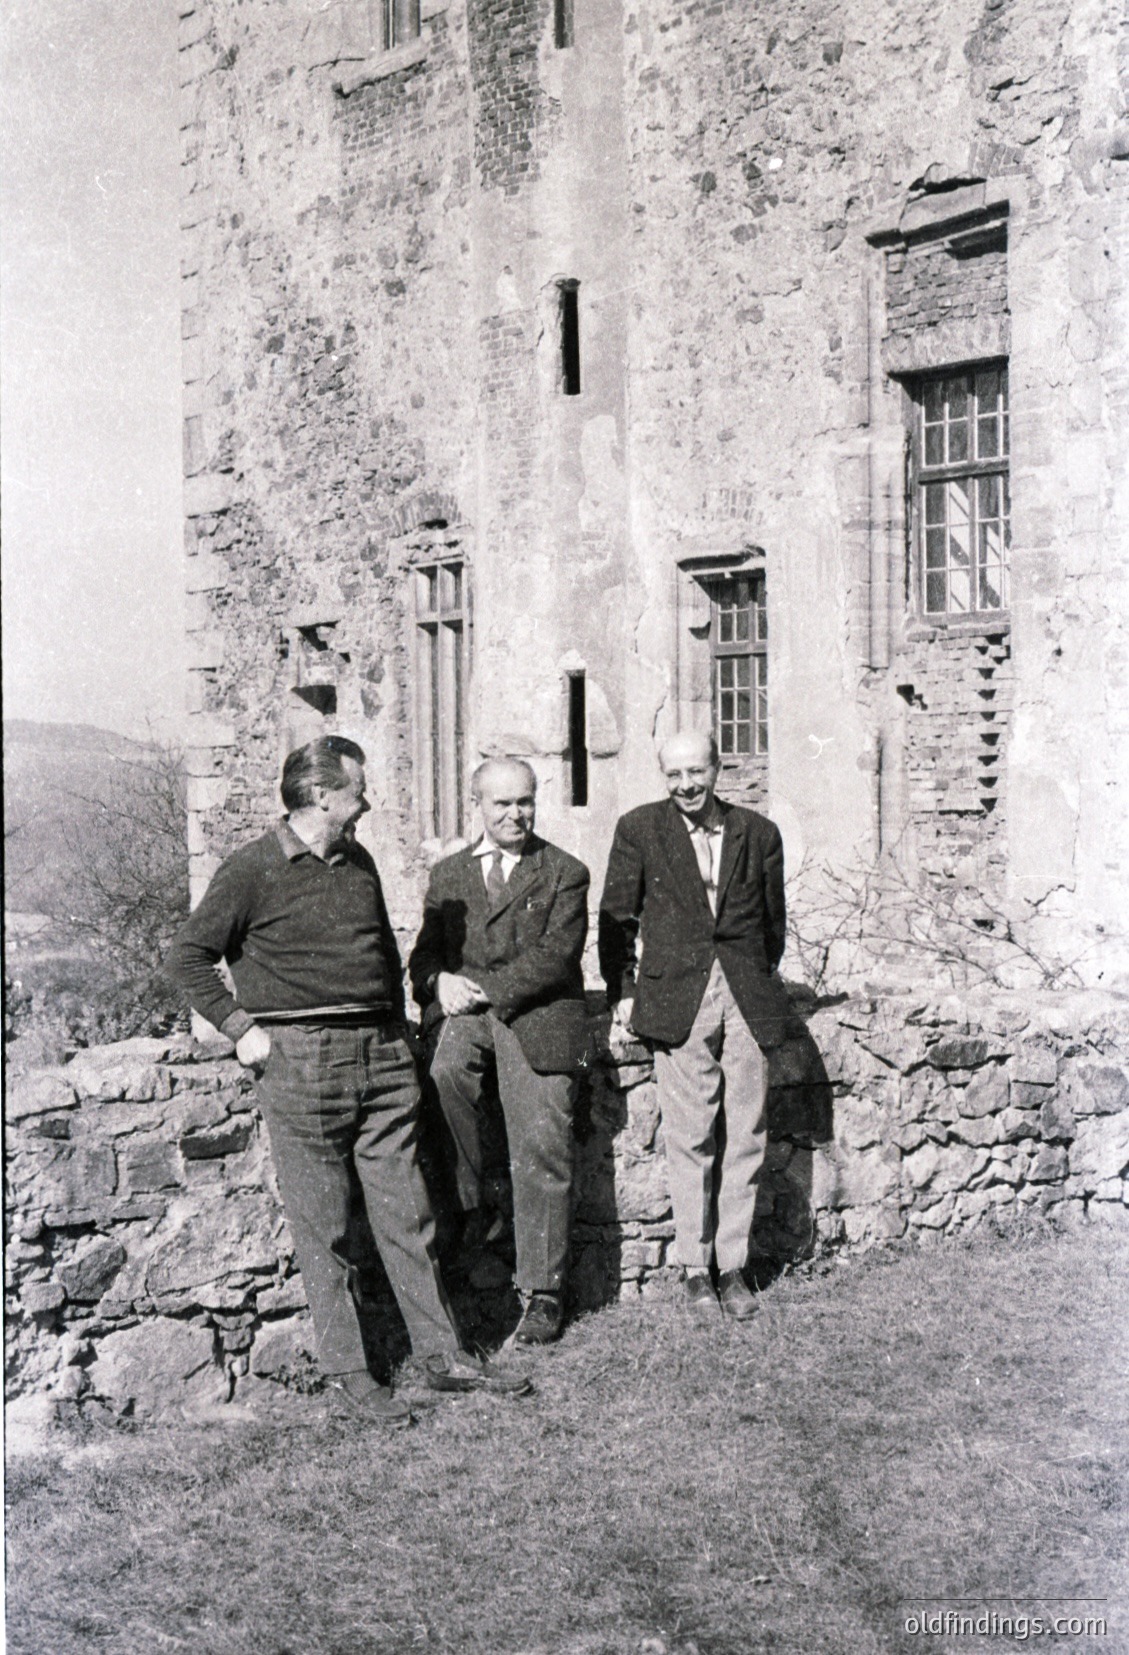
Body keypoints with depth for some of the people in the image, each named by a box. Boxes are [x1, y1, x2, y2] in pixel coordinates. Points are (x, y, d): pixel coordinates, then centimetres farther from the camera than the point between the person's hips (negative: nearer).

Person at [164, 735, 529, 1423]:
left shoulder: (359, 862, 14)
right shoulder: (254, 870, -5)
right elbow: (188, 958, -2)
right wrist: (242, 1028, -8)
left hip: (382, 1056, 6)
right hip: (302, 1058, -5)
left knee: (409, 1214, 8)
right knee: (324, 1229, 2)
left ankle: (444, 1353, 15)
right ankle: (348, 1369, 11)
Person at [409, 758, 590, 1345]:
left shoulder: (564, 874, 7)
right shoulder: (447, 874, 19)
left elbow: (555, 956, -5)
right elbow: (424, 954, 14)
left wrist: (485, 987, -14)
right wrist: (440, 982, -10)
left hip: (536, 1016, -2)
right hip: (464, 1011, 2)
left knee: (540, 1154, -6)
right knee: (446, 1070, -32)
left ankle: (541, 1293, 4)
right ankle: (468, 1201, -14)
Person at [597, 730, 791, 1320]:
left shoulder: (757, 833, 8)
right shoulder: (638, 830, 3)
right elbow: (617, 918, 8)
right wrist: (623, 990, 3)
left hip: (746, 997, 2)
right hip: (677, 998, -2)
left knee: (744, 1137, 4)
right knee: (690, 1138, -2)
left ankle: (733, 1265, 14)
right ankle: (694, 1266, 10)